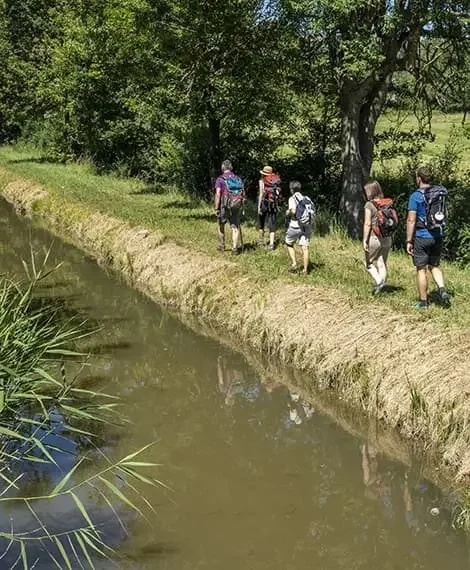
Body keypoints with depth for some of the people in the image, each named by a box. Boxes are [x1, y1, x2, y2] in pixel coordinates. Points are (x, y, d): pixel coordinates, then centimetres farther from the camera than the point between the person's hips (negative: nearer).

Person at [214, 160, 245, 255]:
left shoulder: (220, 179, -4)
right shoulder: (238, 179, 9)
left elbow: (218, 194, -13)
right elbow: (243, 194, 9)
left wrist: (216, 209, -10)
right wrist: (241, 206, 18)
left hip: (225, 207, -3)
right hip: (237, 206, 3)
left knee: (221, 225, 18)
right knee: (235, 227, 7)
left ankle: (221, 246, 26)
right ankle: (234, 249, 1)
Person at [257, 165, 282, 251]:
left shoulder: (262, 181, -4)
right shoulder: (276, 180, 6)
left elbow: (261, 193, -10)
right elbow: (278, 193, 6)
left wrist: (259, 206, -10)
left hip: (265, 203, -3)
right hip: (274, 204, 3)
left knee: (262, 223, 17)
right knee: (272, 224, 4)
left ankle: (261, 241, 30)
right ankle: (271, 244, -5)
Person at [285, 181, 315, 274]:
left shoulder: (292, 198, -6)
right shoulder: (306, 199, 10)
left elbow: (293, 211, -19)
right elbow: (313, 210, 5)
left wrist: (288, 212, 0)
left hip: (295, 225, -4)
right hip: (306, 226, 4)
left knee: (289, 244, 17)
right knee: (305, 247, 3)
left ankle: (294, 263, 6)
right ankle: (305, 269, 0)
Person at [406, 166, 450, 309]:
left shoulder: (416, 196, -13)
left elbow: (411, 220, -15)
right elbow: (443, 215, 14)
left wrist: (409, 241, -11)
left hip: (421, 237, -5)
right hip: (437, 236, 5)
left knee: (421, 269, 5)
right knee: (434, 266, 19)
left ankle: (423, 301, 11)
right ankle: (443, 290, -3)